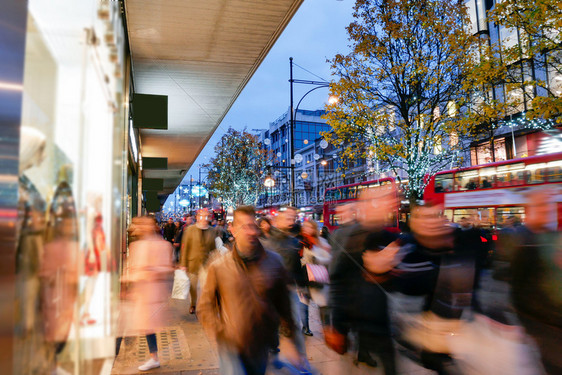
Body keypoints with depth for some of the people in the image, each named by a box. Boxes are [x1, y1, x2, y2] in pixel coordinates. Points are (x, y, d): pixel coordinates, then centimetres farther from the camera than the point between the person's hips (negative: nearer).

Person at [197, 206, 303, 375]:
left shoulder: (274, 261, -2)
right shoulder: (218, 267, -7)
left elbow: (283, 303, 7)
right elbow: (205, 307, 3)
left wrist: (289, 336, 11)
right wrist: (218, 333, -7)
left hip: (262, 347, 3)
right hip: (232, 346, -2)